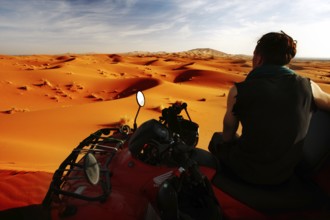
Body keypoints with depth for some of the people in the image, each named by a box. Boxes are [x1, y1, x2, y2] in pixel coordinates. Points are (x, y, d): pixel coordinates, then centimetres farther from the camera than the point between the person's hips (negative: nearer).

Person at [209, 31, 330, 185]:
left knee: (218, 139, 23)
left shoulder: (238, 90, -19)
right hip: (285, 173, 4)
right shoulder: (308, 86, -11)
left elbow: (227, 136, -8)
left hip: (247, 173, -4)